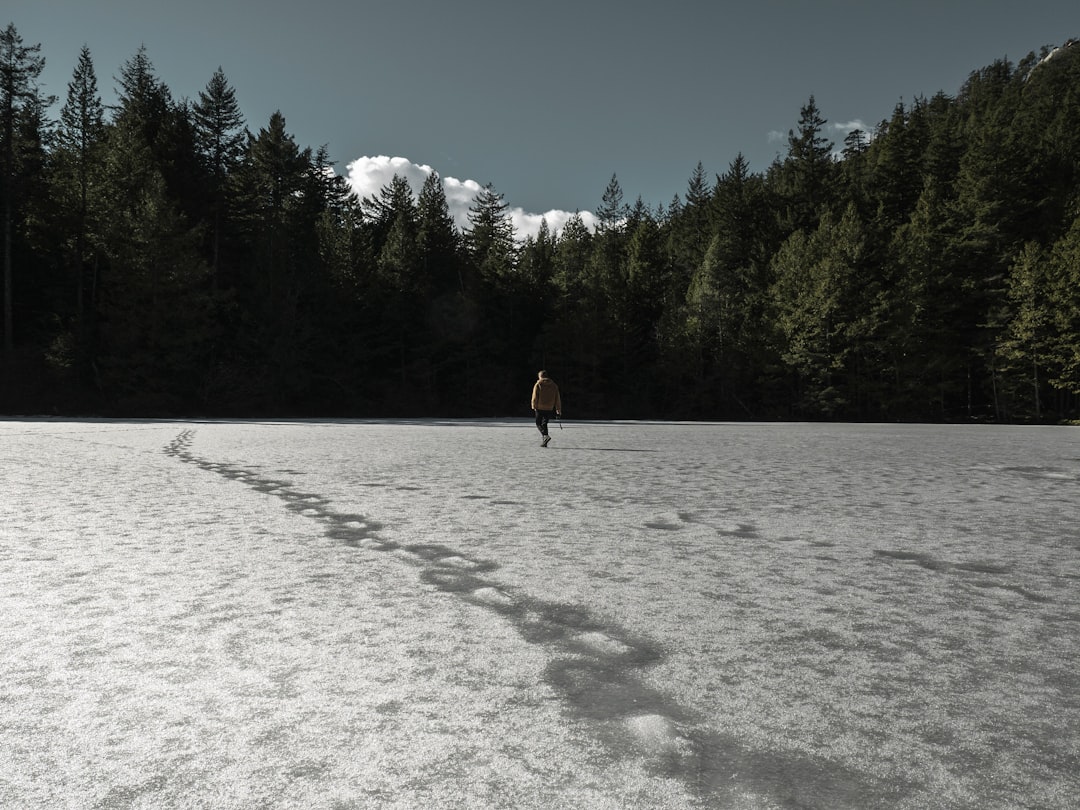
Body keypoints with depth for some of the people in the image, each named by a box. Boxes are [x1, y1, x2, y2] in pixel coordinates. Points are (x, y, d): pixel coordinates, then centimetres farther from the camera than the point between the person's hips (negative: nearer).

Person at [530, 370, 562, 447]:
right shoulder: (554, 385, 8)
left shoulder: (538, 385, -4)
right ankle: (543, 442, 10)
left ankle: (545, 435, -20)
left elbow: (535, 397, -7)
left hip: (540, 408, -4)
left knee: (538, 423, 5)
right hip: (549, 408, 4)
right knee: (544, 424, 14)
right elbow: (557, 398, 9)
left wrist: (534, 407, 2)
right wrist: (558, 409, 13)